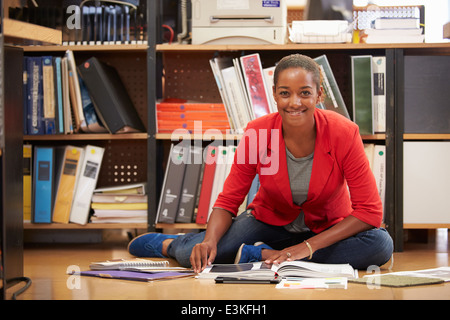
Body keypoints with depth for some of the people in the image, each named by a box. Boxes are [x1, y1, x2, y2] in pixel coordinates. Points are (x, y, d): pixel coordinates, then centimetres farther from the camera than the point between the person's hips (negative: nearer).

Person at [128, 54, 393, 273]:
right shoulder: (257, 133, -18)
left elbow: (369, 211, -21)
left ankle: (262, 255, -23)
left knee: (381, 245, -33)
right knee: (194, 254, -25)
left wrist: (308, 246, -28)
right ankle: (169, 244, 16)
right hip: (270, 222, 0)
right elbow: (228, 201, -10)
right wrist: (210, 241, -32)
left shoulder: (343, 133, -23)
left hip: (330, 228, 0)